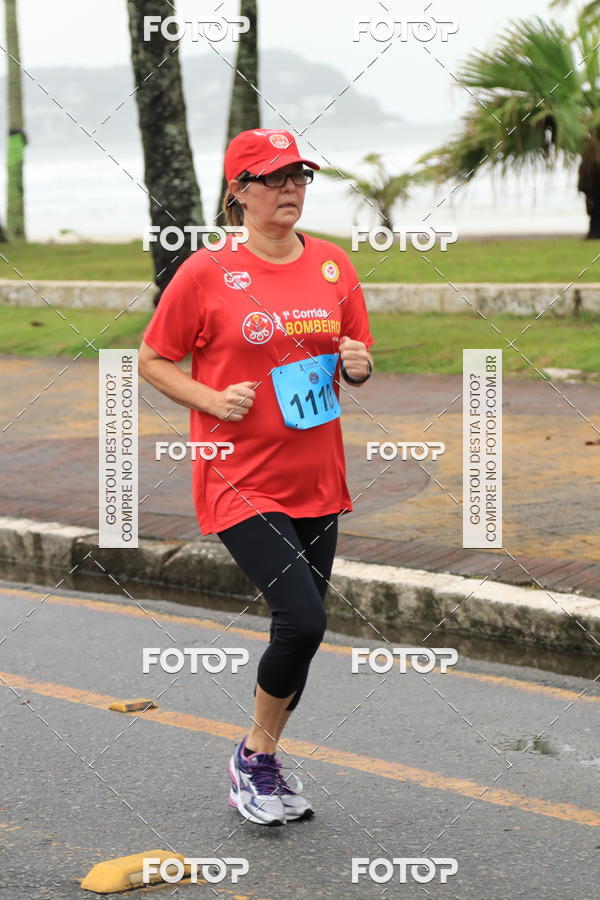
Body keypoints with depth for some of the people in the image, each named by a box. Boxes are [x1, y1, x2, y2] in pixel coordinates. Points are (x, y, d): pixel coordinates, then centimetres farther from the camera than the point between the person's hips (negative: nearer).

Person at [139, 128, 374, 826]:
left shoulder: (333, 265, 7)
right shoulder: (206, 273, -7)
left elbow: (357, 359, 18)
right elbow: (153, 361, 0)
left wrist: (358, 366, -5)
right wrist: (214, 400, -14)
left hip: (315, 478, 6)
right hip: (240, 480, -6)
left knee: (301, 625, 10)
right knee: (302, 619, -17)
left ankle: (262, 764, 29)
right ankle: (254, 756, 6)